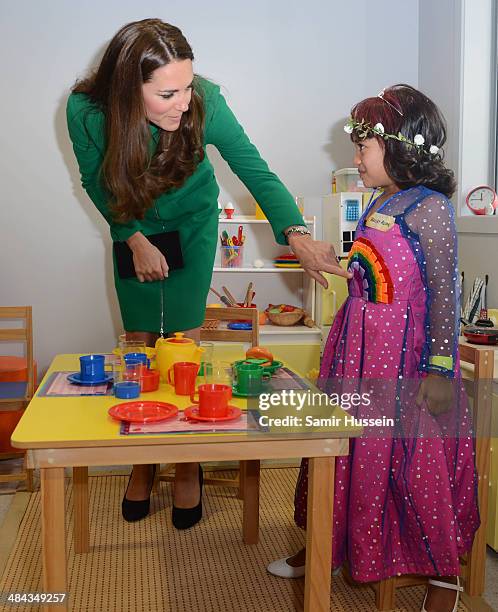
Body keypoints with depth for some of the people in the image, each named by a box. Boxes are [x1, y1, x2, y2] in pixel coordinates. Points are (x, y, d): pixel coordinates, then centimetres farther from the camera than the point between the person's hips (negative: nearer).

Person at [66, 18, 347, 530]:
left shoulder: (205, 103, -32)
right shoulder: (86, 111, -29)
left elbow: (256, 172, -28)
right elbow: (97, 183, -11)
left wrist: (296, 236, -43)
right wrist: (134, 239, -19)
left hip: (191, 224, -1)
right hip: (132, 228, 1)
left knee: (183, 341, -4)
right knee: (140, 344, 5)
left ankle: (187, 467, 15)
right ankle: (142, 462, 25)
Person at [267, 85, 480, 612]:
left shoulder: (430, 209, -14)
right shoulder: (378, 206, 10)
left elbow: (444, 293, -17)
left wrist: (438, 369, -19)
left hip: (407, 354, -8)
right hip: (357, 348, 8)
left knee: (415, 460, 3)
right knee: (345, 449, 16)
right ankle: (328, 546, 35)